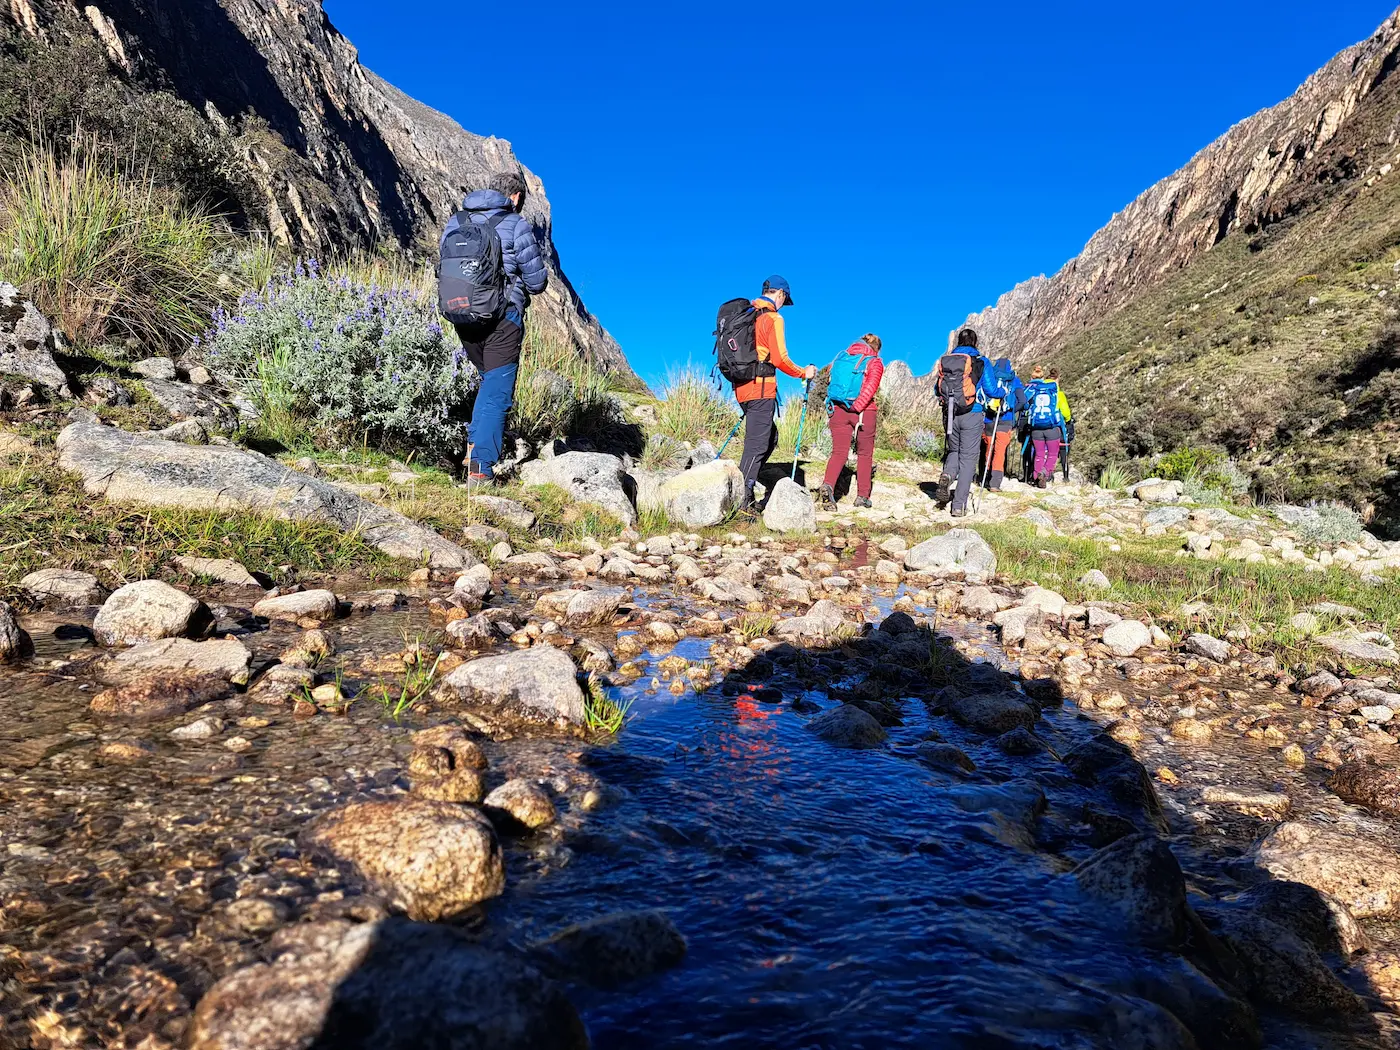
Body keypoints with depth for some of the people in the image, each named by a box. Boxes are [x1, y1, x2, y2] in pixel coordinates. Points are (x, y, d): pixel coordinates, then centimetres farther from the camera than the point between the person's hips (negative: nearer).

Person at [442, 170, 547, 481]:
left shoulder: (455, 222, 12)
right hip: (502, 318, -5)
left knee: (489, 379, 24)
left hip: (463, 317, 5)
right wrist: (520, 284, 20)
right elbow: (537, 281, -3)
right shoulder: (516, 225, -4)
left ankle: (475, 445, 17)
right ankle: (481, 463, -5)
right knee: (497, 389, 0)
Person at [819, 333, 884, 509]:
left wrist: (831, 410, 13)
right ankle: (862, 496, 12)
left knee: (839, 452, 3)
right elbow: (870, 388, -14)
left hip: (837, 409, 3)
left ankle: (827, 485, -23)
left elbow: (833, 381, 13)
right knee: (865, 453, 10)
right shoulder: (874, 362, 0)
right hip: (863, 411, -3)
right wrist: (857, 407, -16)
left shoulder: (841, 356, 14)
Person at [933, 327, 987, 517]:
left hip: (949, 415, 3)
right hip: (972, 415, -3)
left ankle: (947, 474, -11)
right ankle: (958, 506, 1)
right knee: (968, 458, 4)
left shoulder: (944, 360, 5)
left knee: (953, 450, 23)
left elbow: (937, 389, 11)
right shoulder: (980, 361, -5)